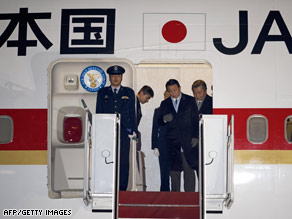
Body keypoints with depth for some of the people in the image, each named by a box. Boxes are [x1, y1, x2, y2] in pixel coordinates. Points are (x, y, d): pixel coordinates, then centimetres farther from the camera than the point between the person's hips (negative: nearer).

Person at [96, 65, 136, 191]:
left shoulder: (129, 93, 14)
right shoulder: (102, 93, 14)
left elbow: (132, 113, 12)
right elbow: (98, 113, 13)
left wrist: (133, 131, 4)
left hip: (123, 130, 0)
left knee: (123, 160, -4)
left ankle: (122, 188, 1)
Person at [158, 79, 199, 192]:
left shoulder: (190, 101, 8)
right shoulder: (164, 104, 14)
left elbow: (196, 120, 6)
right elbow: (159, 122, 12)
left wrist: (196, 137, -3)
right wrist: (164, 119, -12)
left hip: (188, 141, -2)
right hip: (172, 142, 2)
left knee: (189, 168, -7)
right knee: (174, 169, 0)